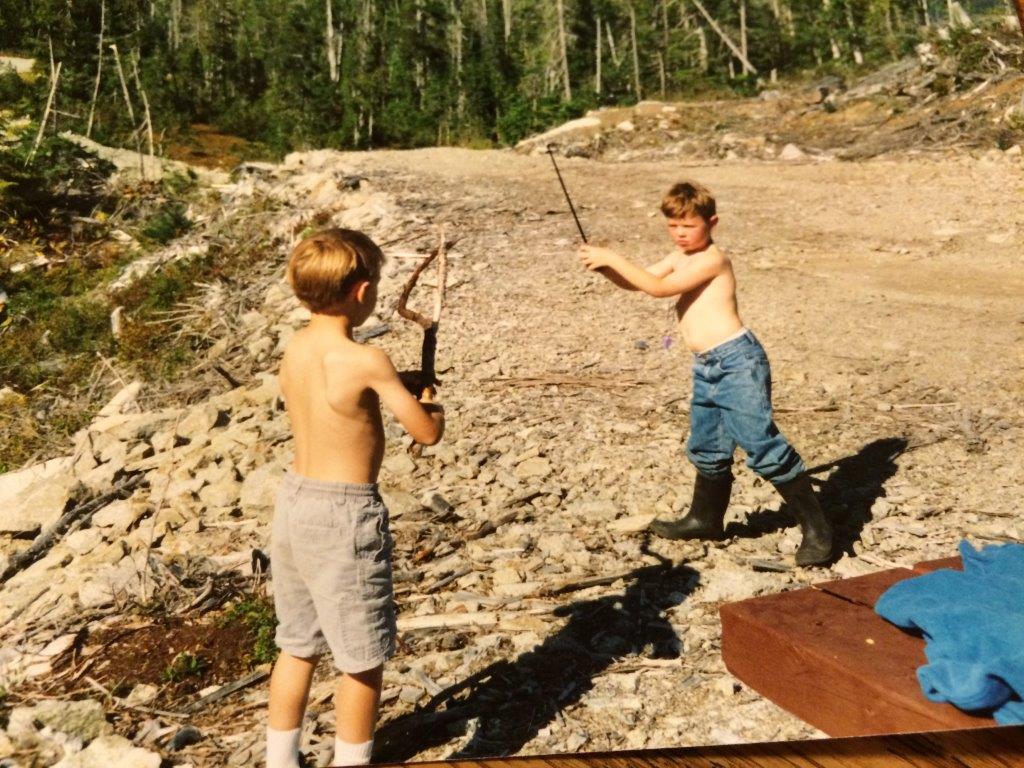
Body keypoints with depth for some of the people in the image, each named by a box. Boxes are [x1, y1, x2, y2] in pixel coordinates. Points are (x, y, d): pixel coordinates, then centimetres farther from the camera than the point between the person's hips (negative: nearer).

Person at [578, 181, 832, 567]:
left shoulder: (712, 259, -12)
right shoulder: (679, 257, 16)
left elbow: (659, 288, -19)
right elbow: (635, 282, 17)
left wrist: (612, 258, -16)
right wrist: (603, 266, -2)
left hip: (736, 361, -9)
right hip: (707, 368, 9)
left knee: (763, 446, -10)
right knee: (707, 449, 20)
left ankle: (816, 527, -3)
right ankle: (706, 518, 38)